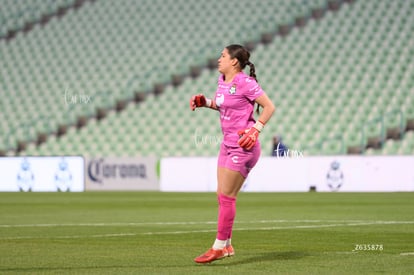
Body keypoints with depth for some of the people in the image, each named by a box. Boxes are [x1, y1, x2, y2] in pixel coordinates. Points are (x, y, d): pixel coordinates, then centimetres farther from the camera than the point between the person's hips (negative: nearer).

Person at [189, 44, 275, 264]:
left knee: (226, 195, -6)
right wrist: (205, 102, 7)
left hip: (243, 146, -9)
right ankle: (226, 245, 17)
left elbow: (269, 106, -12)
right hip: (227, 144, 9)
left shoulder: (245, 83, -15)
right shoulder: (222, 80, 10)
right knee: (221, 195, 9)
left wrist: (255, 130, -18)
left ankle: (219, 246, 2)